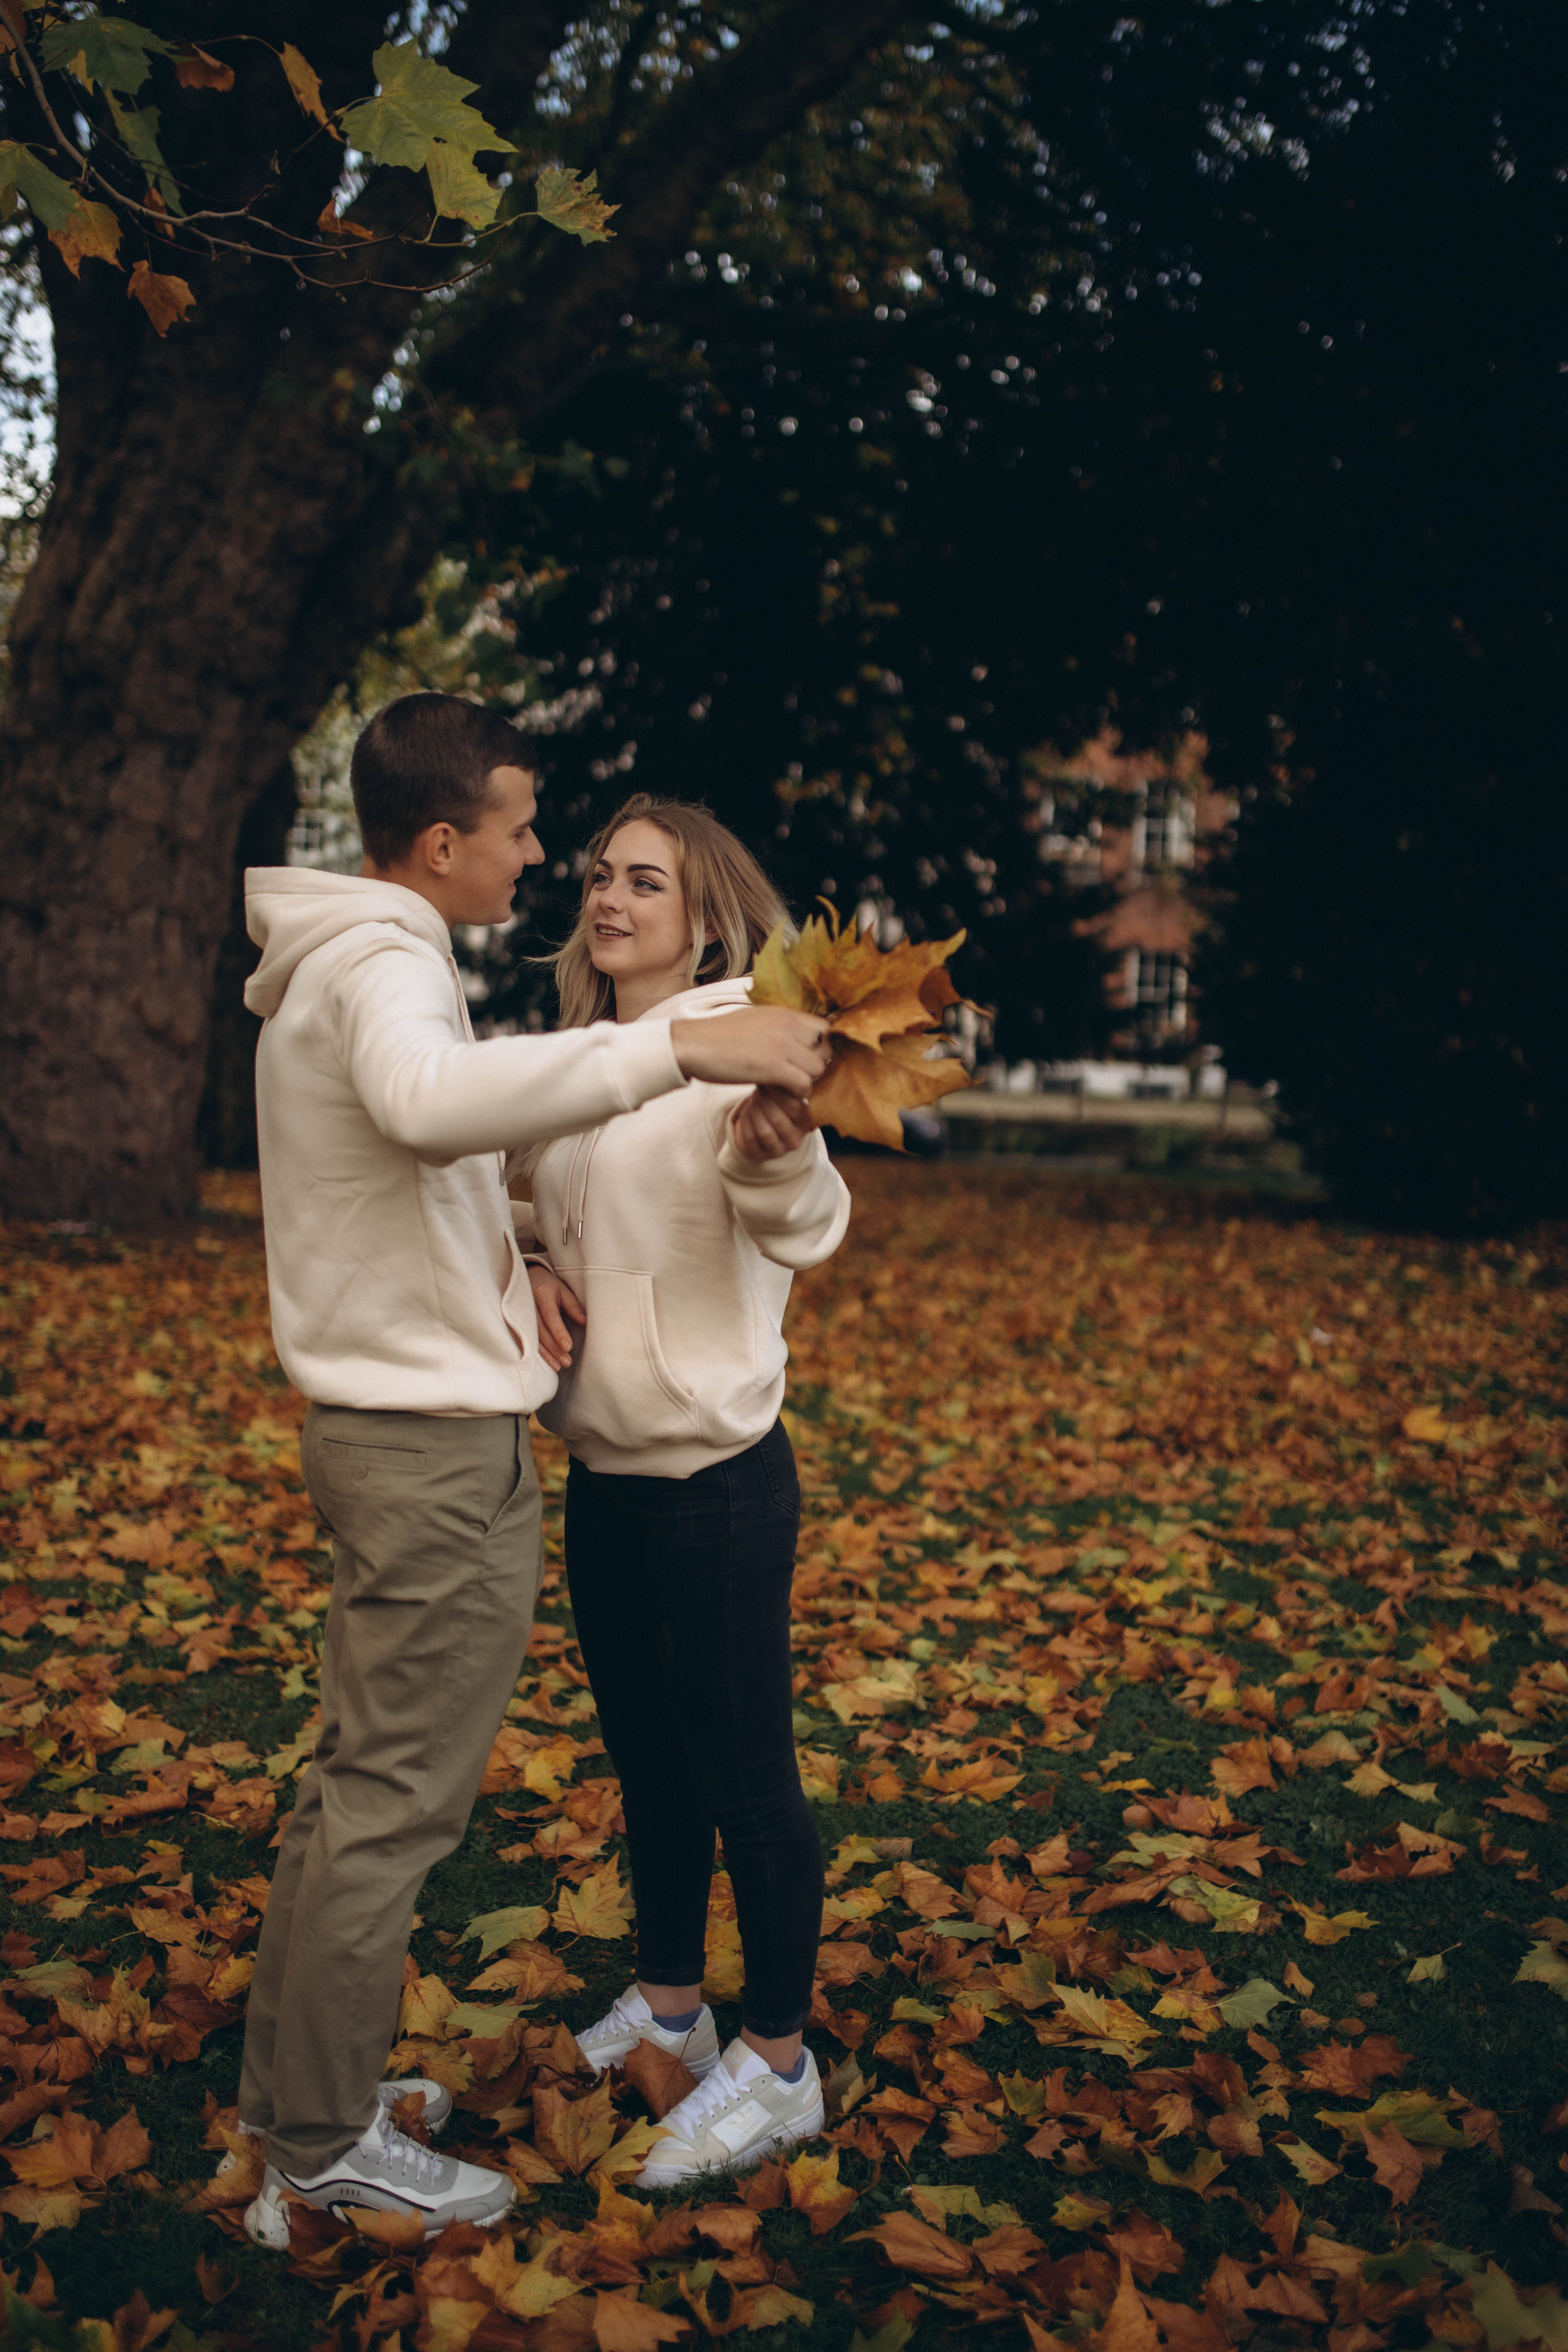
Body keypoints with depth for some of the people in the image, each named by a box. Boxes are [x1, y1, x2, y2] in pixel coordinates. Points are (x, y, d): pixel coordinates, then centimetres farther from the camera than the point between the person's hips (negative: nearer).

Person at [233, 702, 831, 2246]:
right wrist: (681, 1048, -43)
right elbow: (433, 1097, -42)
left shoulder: (333, 964, 16)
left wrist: (502, 1273, 8)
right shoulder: (380, 966, -18)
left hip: (380, 1424, 10)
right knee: (396, 1803, 0)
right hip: (437, 1447, -10)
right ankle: (324, 2157, 14)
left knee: (357, 1782, 19)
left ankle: (292, 2090, 33)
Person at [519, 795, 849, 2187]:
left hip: (717, 1478, -8)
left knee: (745, 1773, 3)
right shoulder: (580, 1059, 9)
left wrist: (778, 1153, -51)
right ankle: (669, 2004, 39)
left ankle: (778, 2065, 20)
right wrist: (535, 1275, -3)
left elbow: (806, 1227, -29)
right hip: (604, 1473, 8)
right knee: (647, 1757, 21)